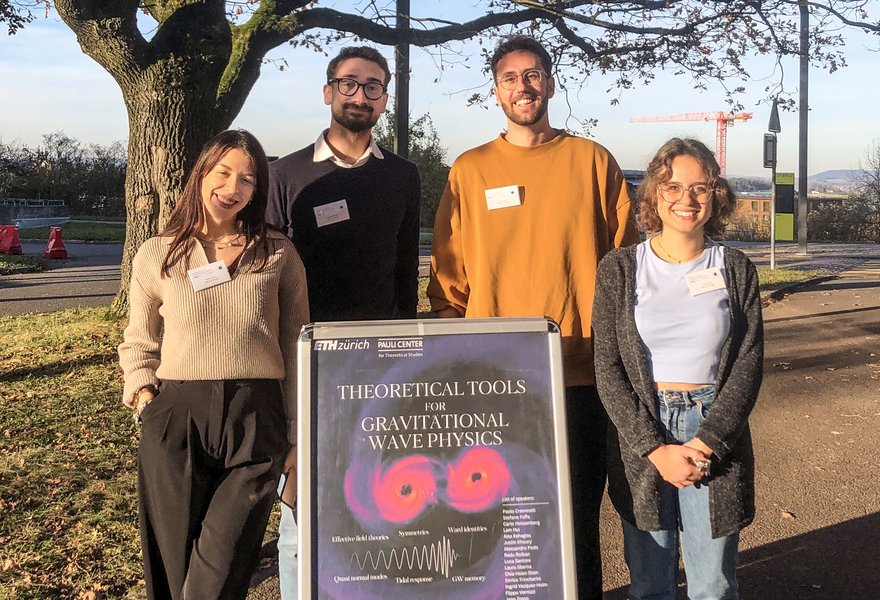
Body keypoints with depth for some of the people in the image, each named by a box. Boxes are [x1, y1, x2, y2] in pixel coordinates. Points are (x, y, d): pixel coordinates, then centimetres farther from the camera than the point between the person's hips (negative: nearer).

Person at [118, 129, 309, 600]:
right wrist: (143, 395, 0)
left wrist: (296, 431, 8)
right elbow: (138, 343, 17)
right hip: (175, 420, 1)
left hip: (256, 420, -1)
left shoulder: (279, 255, 6)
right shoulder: (156, 256, 7)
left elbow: (295, 348, 8)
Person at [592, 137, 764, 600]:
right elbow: (608, 370, -3)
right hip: (639, 438, 0)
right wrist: (656, 449, -12)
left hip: (717, 436, 1)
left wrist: (706, 444, -12)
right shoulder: (619, 270, 0)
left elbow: (747, 366, -1)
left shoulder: (736, 270, 4)